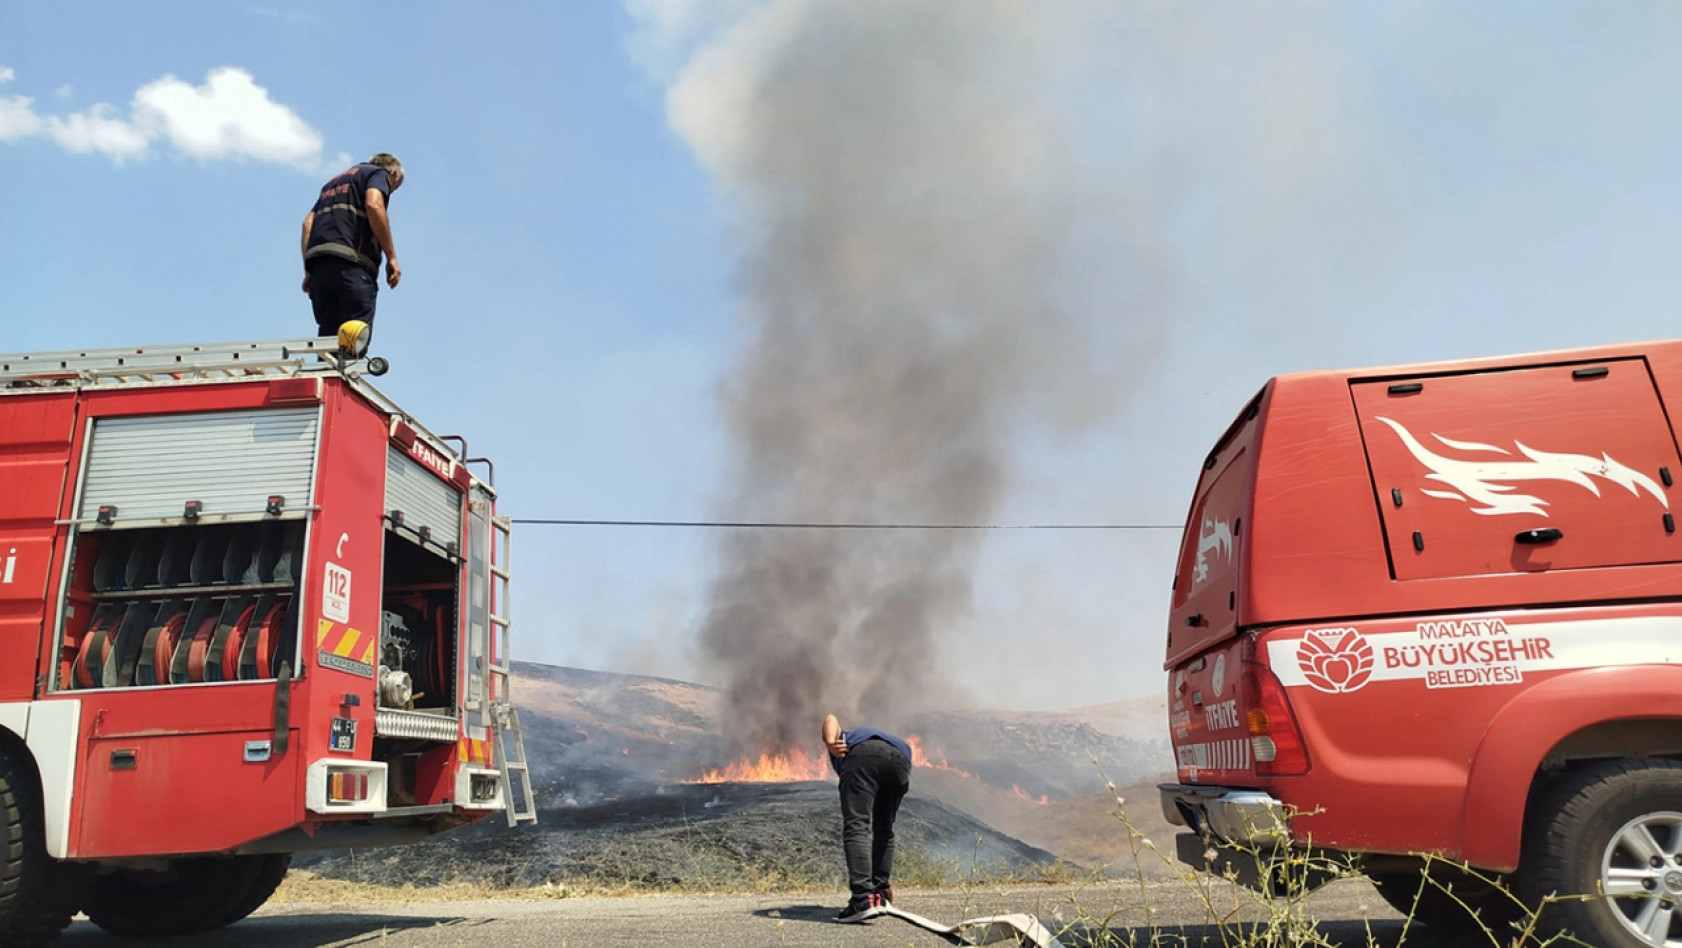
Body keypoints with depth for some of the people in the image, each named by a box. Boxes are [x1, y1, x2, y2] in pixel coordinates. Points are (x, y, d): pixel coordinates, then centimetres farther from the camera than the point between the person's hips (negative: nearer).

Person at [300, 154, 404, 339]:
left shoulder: (335, 181, 33)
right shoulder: (379, 173, 12)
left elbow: (308, 222, 21)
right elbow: (374, 205, -10)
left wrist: (309, 270, 17)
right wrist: (391, 257, -10)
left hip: (319, 263, 7)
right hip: (350, 264, -7)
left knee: (328, 335, 3)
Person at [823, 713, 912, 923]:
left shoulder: (846, 739, 42)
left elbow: (830, 718, 17)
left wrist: (829, 742, -5)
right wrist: (888, 881, 52)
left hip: (863, 755, -4)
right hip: (900, 760, 4)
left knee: (856, 827, -5)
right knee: (883, 830, 23)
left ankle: (863, 899, -17)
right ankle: (880, 895, 19)